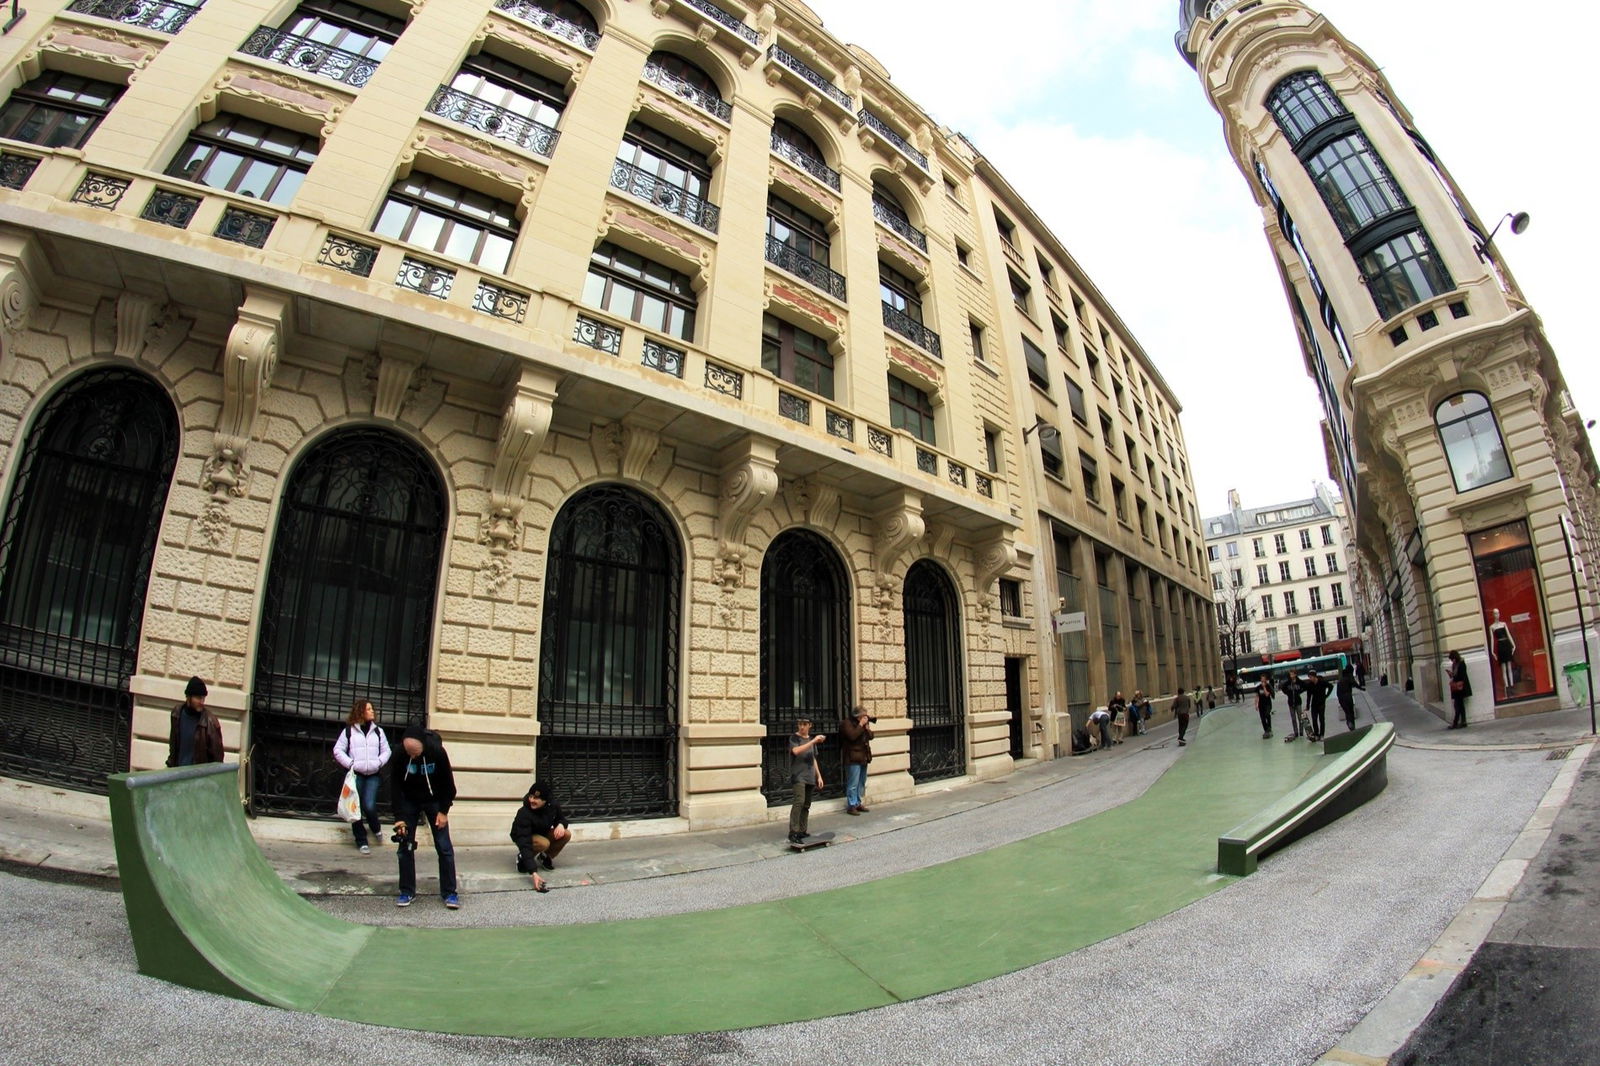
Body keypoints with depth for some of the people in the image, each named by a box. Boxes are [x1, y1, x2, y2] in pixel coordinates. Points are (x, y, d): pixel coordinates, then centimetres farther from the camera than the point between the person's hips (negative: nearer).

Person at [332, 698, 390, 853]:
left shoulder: (378, 730, 8)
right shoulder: (349, 730, 1)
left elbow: (386, 750, 12)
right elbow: (338, 750, 2)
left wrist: (379, 762, -4)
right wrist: (350, 763, -9)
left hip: (373, 775, 1)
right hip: (355, 775, 0)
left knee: (369, 806, -12)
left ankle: (376, 828, 19)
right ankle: (361, 841, 15)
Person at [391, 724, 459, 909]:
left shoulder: (437, 751, -28)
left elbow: (448, 783, -15)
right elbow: (395, 786, -16)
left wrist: (444, 811, -14)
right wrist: (399, 817, -20)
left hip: (434, 801, -1)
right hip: (409, 802, 2)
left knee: (444, 847, -4)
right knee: (405, 846, 0)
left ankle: (449, 892, 4)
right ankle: (407, 891, 15)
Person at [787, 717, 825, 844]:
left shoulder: (811, 739, 15)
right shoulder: (794, 738, -4)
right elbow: (796, 751, -25)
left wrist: (819, 776, 19)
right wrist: (814, 741, -25)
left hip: (810, 777, 7)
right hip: (798, 775, -7)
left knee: (806, 805, 9)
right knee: (799, 801, -21)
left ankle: (802, 831, 18)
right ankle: (793, 833, -20)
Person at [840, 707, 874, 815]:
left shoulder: (863, 723, 15)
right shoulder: (847, 723, -9)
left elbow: (871, 736, 13)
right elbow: (852, 736, -23)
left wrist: (867, 727, -4)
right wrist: (861, 725, -18)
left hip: (863, 757, 9)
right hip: (853, 758, -9)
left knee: (861, 783, 14)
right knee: (853, 784, -8)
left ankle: (857, 804, 23)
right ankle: (851, 806, -2)